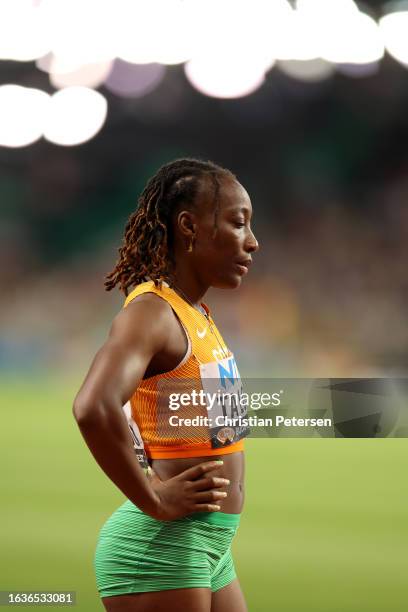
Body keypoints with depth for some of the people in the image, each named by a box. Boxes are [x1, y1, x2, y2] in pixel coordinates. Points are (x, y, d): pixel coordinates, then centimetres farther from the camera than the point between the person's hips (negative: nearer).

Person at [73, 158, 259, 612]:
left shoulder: (195, 316, 13)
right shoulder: (151, 311, -16)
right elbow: (93, 408, -34)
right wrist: (155, 501, -24)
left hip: (207, 550, 10)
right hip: (161, 546, -10)